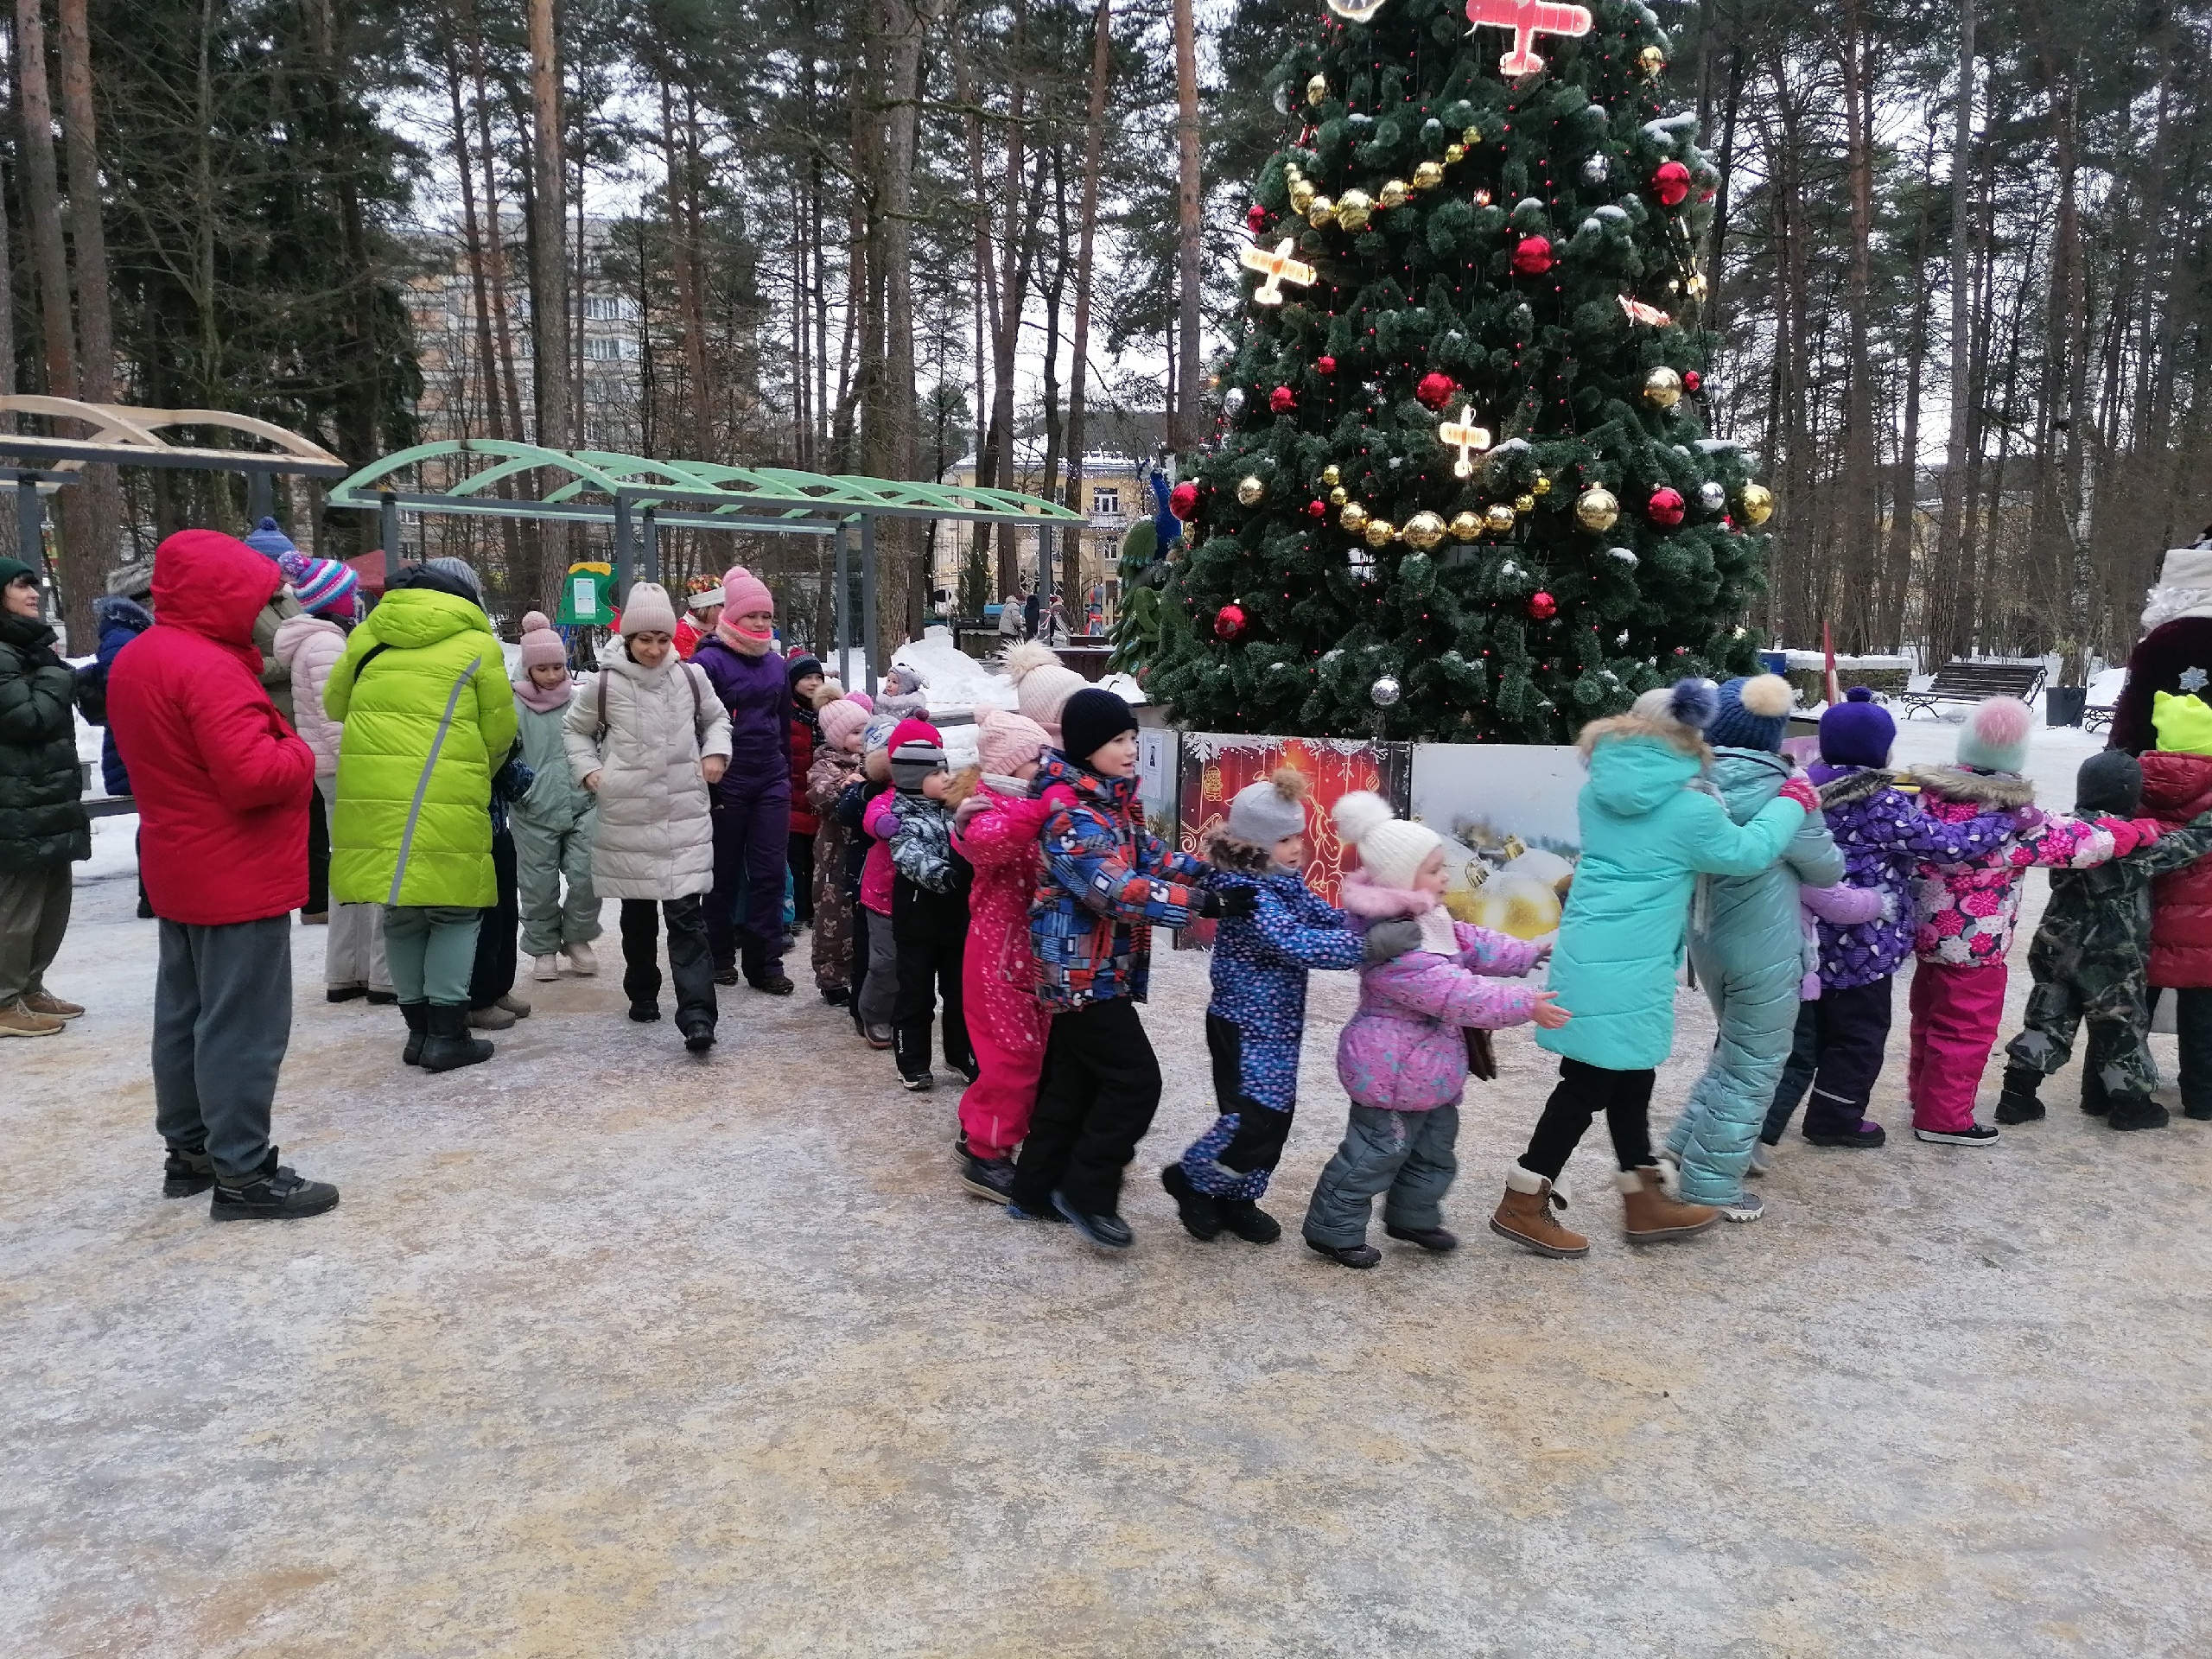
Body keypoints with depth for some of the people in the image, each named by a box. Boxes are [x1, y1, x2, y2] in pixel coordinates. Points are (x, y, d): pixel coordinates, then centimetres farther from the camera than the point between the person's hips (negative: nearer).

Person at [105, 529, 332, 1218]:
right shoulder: (208, 667, -22)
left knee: (184, 1014, 17)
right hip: (239, 876, -10)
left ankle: (188, 1149, 28)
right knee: (242, 1027, -4)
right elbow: (253, 774, -29)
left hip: (180, 872, 10)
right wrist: (300, 753, -10)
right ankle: (242, 1174, 2)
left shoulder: (134, 660, 10)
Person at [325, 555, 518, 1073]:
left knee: (401, 913, 14)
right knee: (455, 911, 6)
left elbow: (336, 705, 22)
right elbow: (500, 733, 5)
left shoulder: (368, 635, 14)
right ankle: (446, 1035, 4)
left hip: (370, 796, 4)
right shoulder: (477, 645, 3)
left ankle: (419, 1028, 20)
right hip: (445, 801, -4)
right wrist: (477, 778, 23)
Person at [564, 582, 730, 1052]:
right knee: (637, 912, 14)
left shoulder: (691, 677, 1)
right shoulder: (606, 684, -2)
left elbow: (717, 718, 19)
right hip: (627, 815, 1)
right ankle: (642, 993, 33)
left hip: (685, 813, -1)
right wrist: (588, 769, 0)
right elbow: (576, 728, 15)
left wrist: (716, 752, 1)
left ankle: (697, 1016, -15)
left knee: (686, 913, -10)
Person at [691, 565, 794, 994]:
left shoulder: (776, 665, 10)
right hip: (726, 784, -4)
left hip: (771, 784, 5)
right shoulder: (708, 661, -8)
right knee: (725, 873, 8)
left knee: (770, 873, 1)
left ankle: (765, 962, 7)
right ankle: (720, 955, 22)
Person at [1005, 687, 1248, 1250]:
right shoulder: (1071, 813, -23)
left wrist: (1209, 869, -3)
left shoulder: (1110, 799, 8)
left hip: (1092, 969, 10)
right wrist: (1207, 903, -35)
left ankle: (1036, 1189, 28)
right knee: (1134, 1080, -6)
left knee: (1074, 1078, 17)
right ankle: (1086, 1194, 7)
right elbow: (1119, 892, -32)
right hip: (1083, 972, -10)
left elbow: (1148, 855, 13)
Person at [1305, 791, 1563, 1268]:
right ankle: (1333, 1230, 16)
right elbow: (1461, 995, -31)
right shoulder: (1396, 947, -30)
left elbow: (1472, 944, 17)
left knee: (1435, 1147, 23)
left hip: (1428, 1070, 11)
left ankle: (1413, 1216, 41)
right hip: (1392, 1073, -11)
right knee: (1376, 1153, 1)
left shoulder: (1427, 921, 4)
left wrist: (1531, 952, 13)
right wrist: (1526, 1004, -27)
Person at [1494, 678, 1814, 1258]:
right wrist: (1793, 800, 17)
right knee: (1588, 1086, 1)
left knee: (1630, 1078, 19)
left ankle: (1643, 1201, 32)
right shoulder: (1689, 808, -12)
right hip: (1627, 967, -8)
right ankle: (1522, 1205, 9)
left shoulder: (1599, 793, 7)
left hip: (1586, 953, 8)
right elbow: (1747, 852, 3)